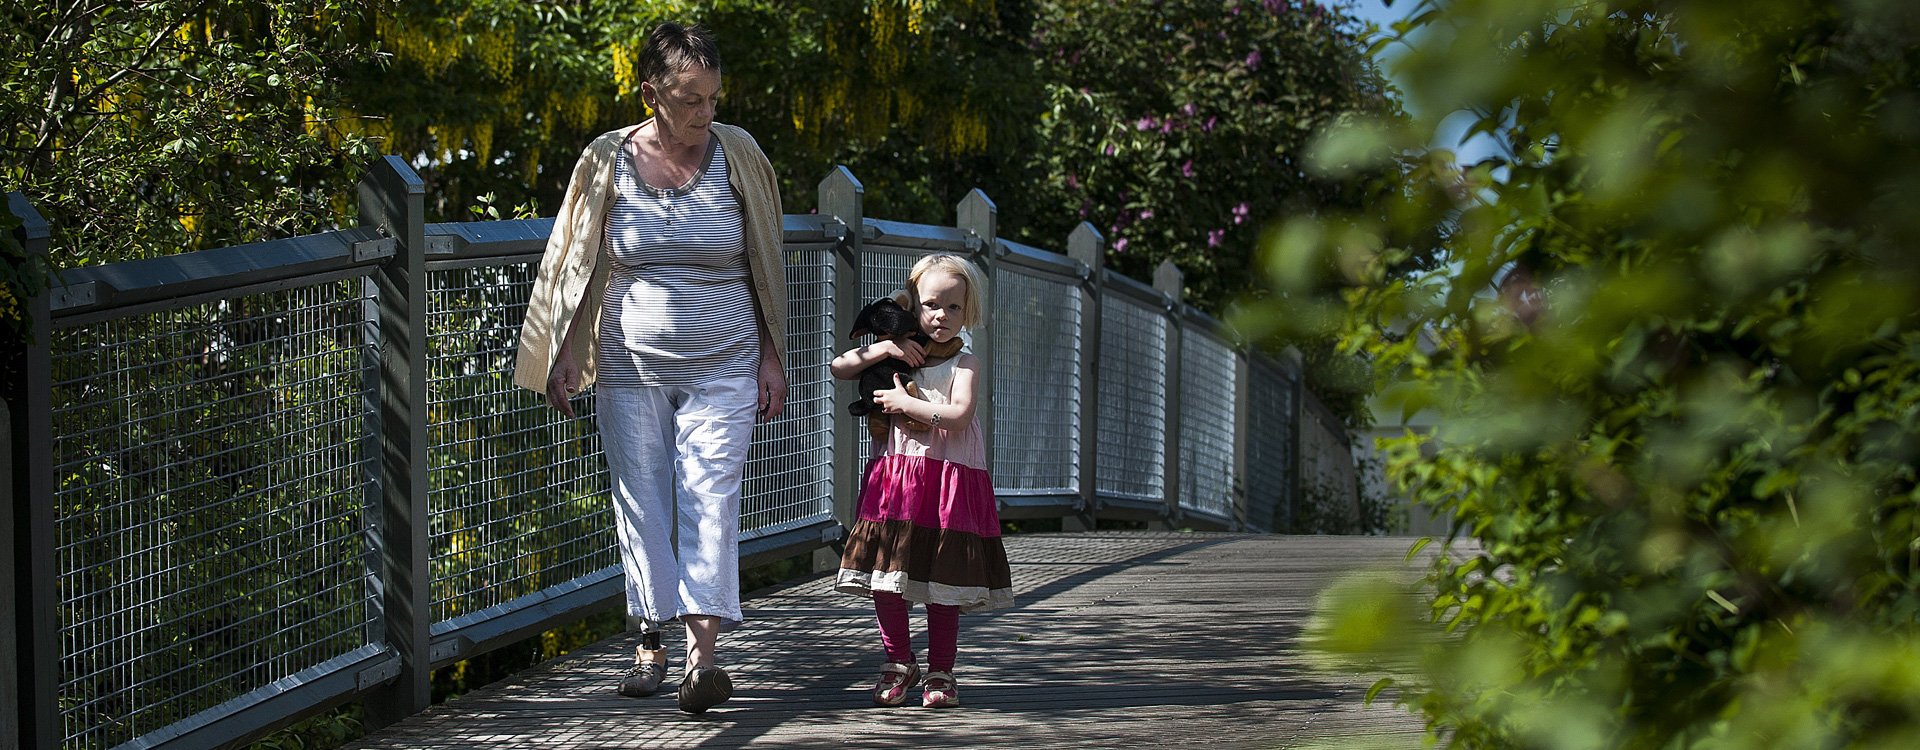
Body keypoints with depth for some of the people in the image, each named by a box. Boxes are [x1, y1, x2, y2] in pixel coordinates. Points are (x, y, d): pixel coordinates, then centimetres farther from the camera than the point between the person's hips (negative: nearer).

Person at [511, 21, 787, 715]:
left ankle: (702, 655, -16)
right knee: (640, 500, 4)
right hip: (631, 364, 1)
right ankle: (650, 644, 15)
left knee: (710, 497, -10)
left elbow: (764, 264, 6)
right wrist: (561, 358, 5)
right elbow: (577, 263, 7)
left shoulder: (738, 154, -1)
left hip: (723, 364, -1)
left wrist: (771, 359, 5)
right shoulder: (607, 160, -2)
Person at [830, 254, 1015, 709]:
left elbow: (958, 416, -15)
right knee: (886, 576, 0)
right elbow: (838, 368, 10)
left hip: (947, 479, -3)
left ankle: (941, 671, 12)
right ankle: (898, 663, 16)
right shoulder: (897, 356, 12)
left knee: (941, 583, 0)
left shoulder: (964, 363, 0)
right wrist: (884, 348, -2)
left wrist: (904, 403, -12)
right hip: (894, 476, 3)